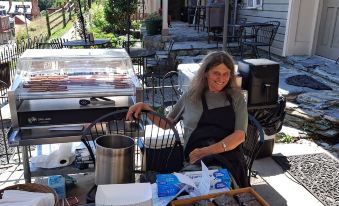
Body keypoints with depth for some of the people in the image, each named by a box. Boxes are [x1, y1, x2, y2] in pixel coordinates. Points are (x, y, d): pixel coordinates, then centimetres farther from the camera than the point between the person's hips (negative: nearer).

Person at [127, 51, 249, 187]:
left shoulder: (236, 97, 14)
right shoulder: (191, 96, 17)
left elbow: (240, 135, 2)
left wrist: (206, 151, -13)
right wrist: (145, 107, 11)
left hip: (231, 158, 0)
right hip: (197, 161, 1)